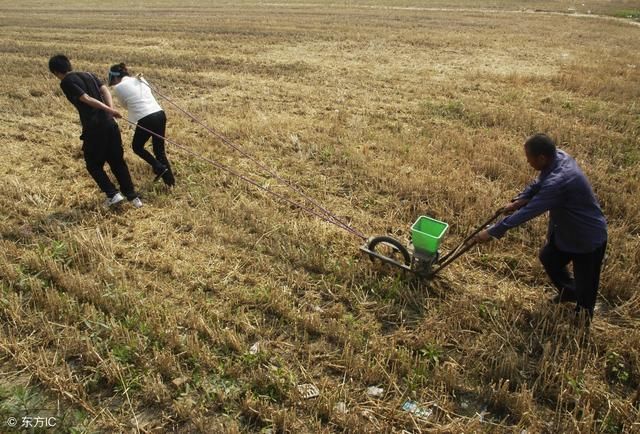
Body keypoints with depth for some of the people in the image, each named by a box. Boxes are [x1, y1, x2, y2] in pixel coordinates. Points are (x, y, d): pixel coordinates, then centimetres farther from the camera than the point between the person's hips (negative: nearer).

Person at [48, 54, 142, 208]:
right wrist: (111, 110, -9)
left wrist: (109, 111, -16)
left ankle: (113, 194, 4)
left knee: (93, 165, 13)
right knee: (117, 161, 14)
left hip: (94, 127, -6)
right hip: (109, 123, 6)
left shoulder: (66, 82, -1)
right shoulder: (88, 75, 18)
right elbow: (105, 90, 4)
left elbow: (86, 99, -13)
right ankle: (133, 196, 12)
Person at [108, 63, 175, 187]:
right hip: (160, 114, 6)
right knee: (159, 150, 18)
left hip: (146, 120, -6)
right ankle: (169, 178, 17)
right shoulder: (140, 79, 17)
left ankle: (159, 168, 4)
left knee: (137, 147, 19)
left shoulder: (118, 87, 2)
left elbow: (125, 105, 15)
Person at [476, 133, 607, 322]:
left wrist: (492, 232, -30)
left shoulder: (558, 181, -39)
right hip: (566, 229, 10)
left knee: (585, 284, 11)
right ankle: (569, 291, 53)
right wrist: (518, 200, -8)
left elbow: (528, 212, -36)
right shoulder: (558, 156, -10)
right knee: (548, 258, 28)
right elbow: (538, 184, 8)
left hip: (588, 237, -10)